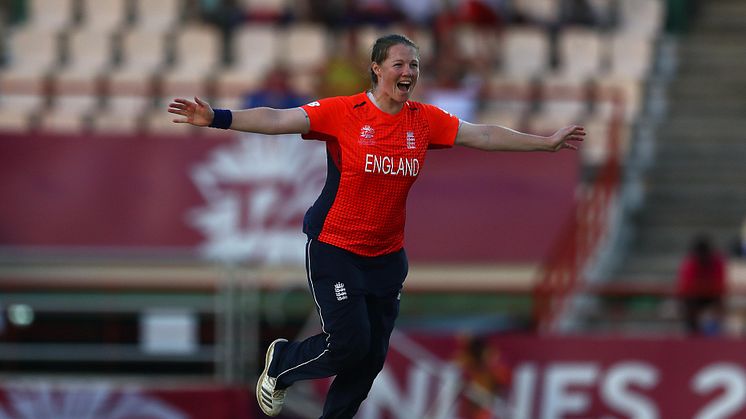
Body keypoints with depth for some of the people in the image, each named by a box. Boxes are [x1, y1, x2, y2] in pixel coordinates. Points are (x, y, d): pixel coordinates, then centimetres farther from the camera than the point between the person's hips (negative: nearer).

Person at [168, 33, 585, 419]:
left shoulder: (425, 120, 0)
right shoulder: (344, 112, -13)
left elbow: (484, 136, 6)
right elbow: (278, 120, -19)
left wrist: (548, 142, 6)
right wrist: (216, 117, -31)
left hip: (387, 256, 5)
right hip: (336, 250, -5)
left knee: (373, 355, 7)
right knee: (349, 343, -12)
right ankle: (281, 363, 19)